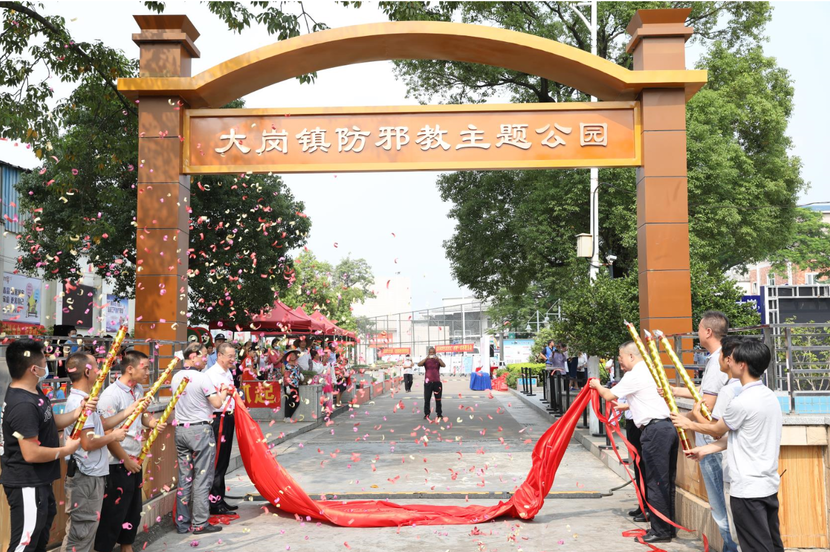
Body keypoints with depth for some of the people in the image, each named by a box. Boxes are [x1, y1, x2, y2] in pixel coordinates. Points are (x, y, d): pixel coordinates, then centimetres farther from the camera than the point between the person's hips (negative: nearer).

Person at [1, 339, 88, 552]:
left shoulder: (33, 391, 4)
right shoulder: (24, 405, -28)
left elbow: (51, 422, 14)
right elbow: (31, 454, -30)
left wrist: (78, 412, -4)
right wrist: (66, 450, -15)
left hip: (38, 481, 11)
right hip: (27, 485, -11)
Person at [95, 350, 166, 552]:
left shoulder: (139, 390, 5)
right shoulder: (111, 395, -21)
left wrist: (152, 422, -5)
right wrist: (126, 460, -16)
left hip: (135, 461, 8)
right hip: (118, 464, -8)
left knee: (134, 510, 18)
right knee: (114, 513, 1)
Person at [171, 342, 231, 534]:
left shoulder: (176, 377, 9)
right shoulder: (202, 377, -13)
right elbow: (217, 403, -15)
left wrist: (215, 392, 21)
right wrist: (223, 392, 6)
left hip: (181, 430, 7)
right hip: (200, 430, -7)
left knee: (184, 477, 12)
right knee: (202, 478, 0)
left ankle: (182, 522, 16)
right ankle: (200, 524, 3)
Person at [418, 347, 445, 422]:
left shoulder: (438, 360, 6)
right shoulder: (426, 360, 3)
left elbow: (444, 365, -13)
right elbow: (419, 364, -15)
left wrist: (438, 359, -25)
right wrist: (426, 358, -25)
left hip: (437, 382, 1)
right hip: (428, 382, -1)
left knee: (438, 399, 6)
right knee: (427, 399, -1)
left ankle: (439, 414, 13)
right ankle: (426, 414, 3)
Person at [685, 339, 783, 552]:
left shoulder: (741, 402, -21)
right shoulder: (770, 396, 7)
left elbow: (718, 430, -2)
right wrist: (705, 450, 12)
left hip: (747, 490, -9)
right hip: (768, 486, 9)